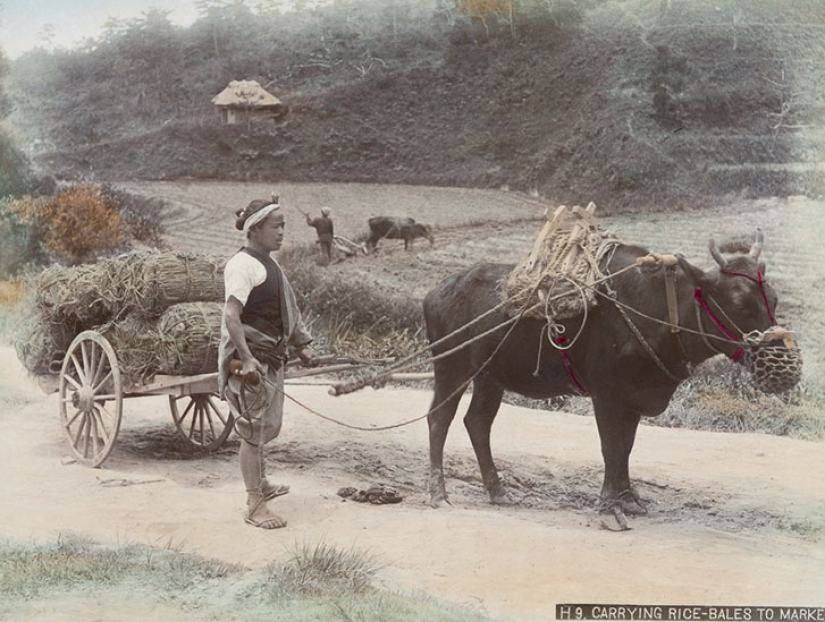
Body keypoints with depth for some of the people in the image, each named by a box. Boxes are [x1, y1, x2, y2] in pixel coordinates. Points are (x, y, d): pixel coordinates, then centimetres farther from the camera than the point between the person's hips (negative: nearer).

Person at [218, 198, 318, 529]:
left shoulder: (269, 264, 14)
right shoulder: (242, 265, -15)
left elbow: (285, 311, 23)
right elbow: (232, 317, -23)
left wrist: (302, 347, 19)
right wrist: (247, 359, -29)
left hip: (272, 356, 9)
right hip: (249, 358, -9)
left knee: (266, 427, 22)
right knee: (254, 429, -4)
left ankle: (261, 485, 40)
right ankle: (255, 506, 3)